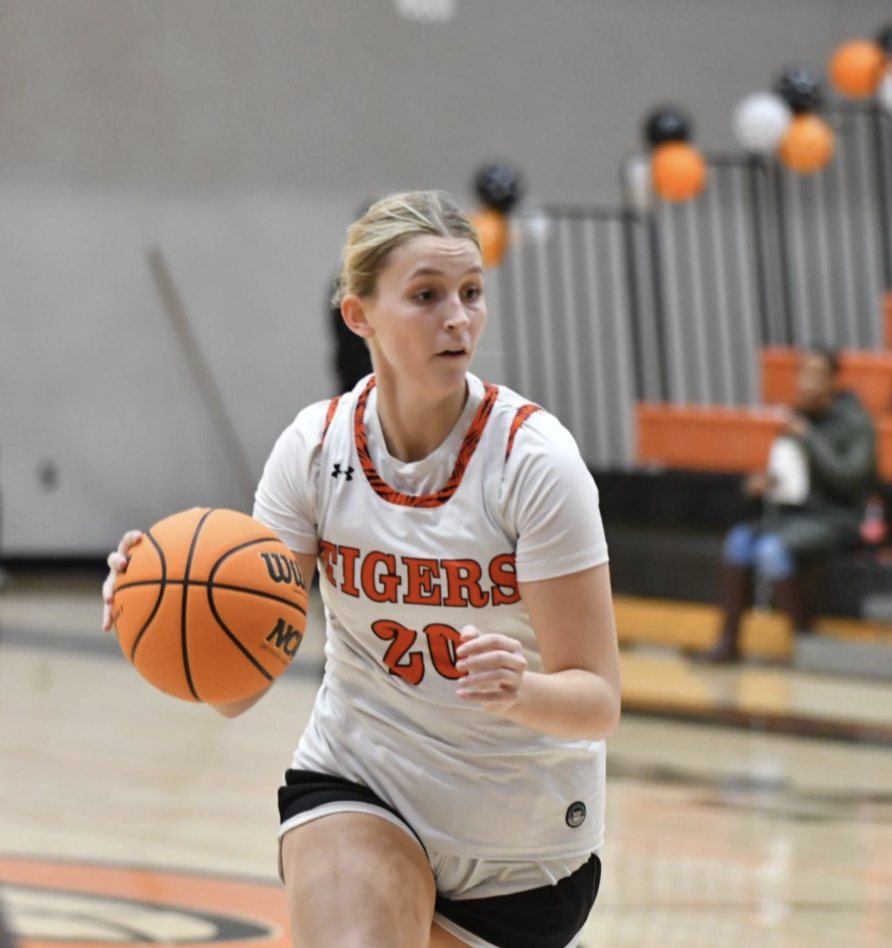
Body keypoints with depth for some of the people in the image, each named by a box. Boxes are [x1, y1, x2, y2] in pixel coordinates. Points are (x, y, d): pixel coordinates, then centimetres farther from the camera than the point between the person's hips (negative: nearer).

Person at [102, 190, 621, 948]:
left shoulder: (533, 458, -19)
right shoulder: (316, 446, -11)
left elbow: (597, 701, -20)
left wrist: (519, 689, -41)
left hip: (523, 830, 0)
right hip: (357, 782, 0)